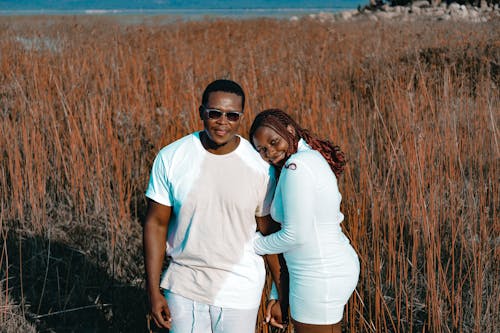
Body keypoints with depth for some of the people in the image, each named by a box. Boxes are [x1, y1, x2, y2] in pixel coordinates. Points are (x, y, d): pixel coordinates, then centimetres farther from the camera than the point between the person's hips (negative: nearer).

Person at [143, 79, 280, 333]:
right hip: (184, 287, 1)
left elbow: (271, 232, -1)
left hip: (239, 291, -1)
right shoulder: (171, 158, -9)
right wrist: (154, 292, -5)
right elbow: (156, 224, -4)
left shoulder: (259, 167, -10)